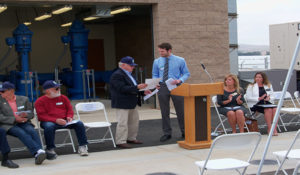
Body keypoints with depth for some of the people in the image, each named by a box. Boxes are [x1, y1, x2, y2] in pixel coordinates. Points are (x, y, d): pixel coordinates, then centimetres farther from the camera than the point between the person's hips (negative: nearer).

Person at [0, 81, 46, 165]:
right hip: (8, 125, -2)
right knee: (22, 133, -32)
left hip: (23, 123, 3)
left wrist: (26, 115, -9)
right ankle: (38, 152, -47)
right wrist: (15, 119, -15)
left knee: (32, 131, -29)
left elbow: (31, 114, 16)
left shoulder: (23, 99, 15)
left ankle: (38, 155, -45)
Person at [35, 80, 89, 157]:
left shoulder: (63, 98, 14)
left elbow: (70, 109, 17)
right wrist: (56, 120, -24)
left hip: (64, 121, 4)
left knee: (79, 123, -19)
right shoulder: (40, 101, -1)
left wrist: (69, 117, -8)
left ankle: (82, 146, -12)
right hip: (49, 121, -4)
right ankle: (50, 149, -23)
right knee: (49, 126, -40)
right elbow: (42, 116, -10)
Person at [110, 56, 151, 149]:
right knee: (122, 123, -7)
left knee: (134, 121, 15)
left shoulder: (128, 74, 18)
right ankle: (120, 142, -2)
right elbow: (122, 89, -25)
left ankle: (131, 138, 26)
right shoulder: (117, 75, -15)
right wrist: (137, 87, -28)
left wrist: (143, 91, 10)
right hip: (122, 104, -10)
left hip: (131, 104, 10)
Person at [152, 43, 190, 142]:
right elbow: (155, 75, 13)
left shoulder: (180, 61, 1)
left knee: (180, 111, 4)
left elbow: (186, 74, 4)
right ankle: (167, 133, 16)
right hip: (162, 87, 2)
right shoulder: (157, 62, 6)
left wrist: (179, 80, -15)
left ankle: (184, 132, 17)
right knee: (164, 112, 6)